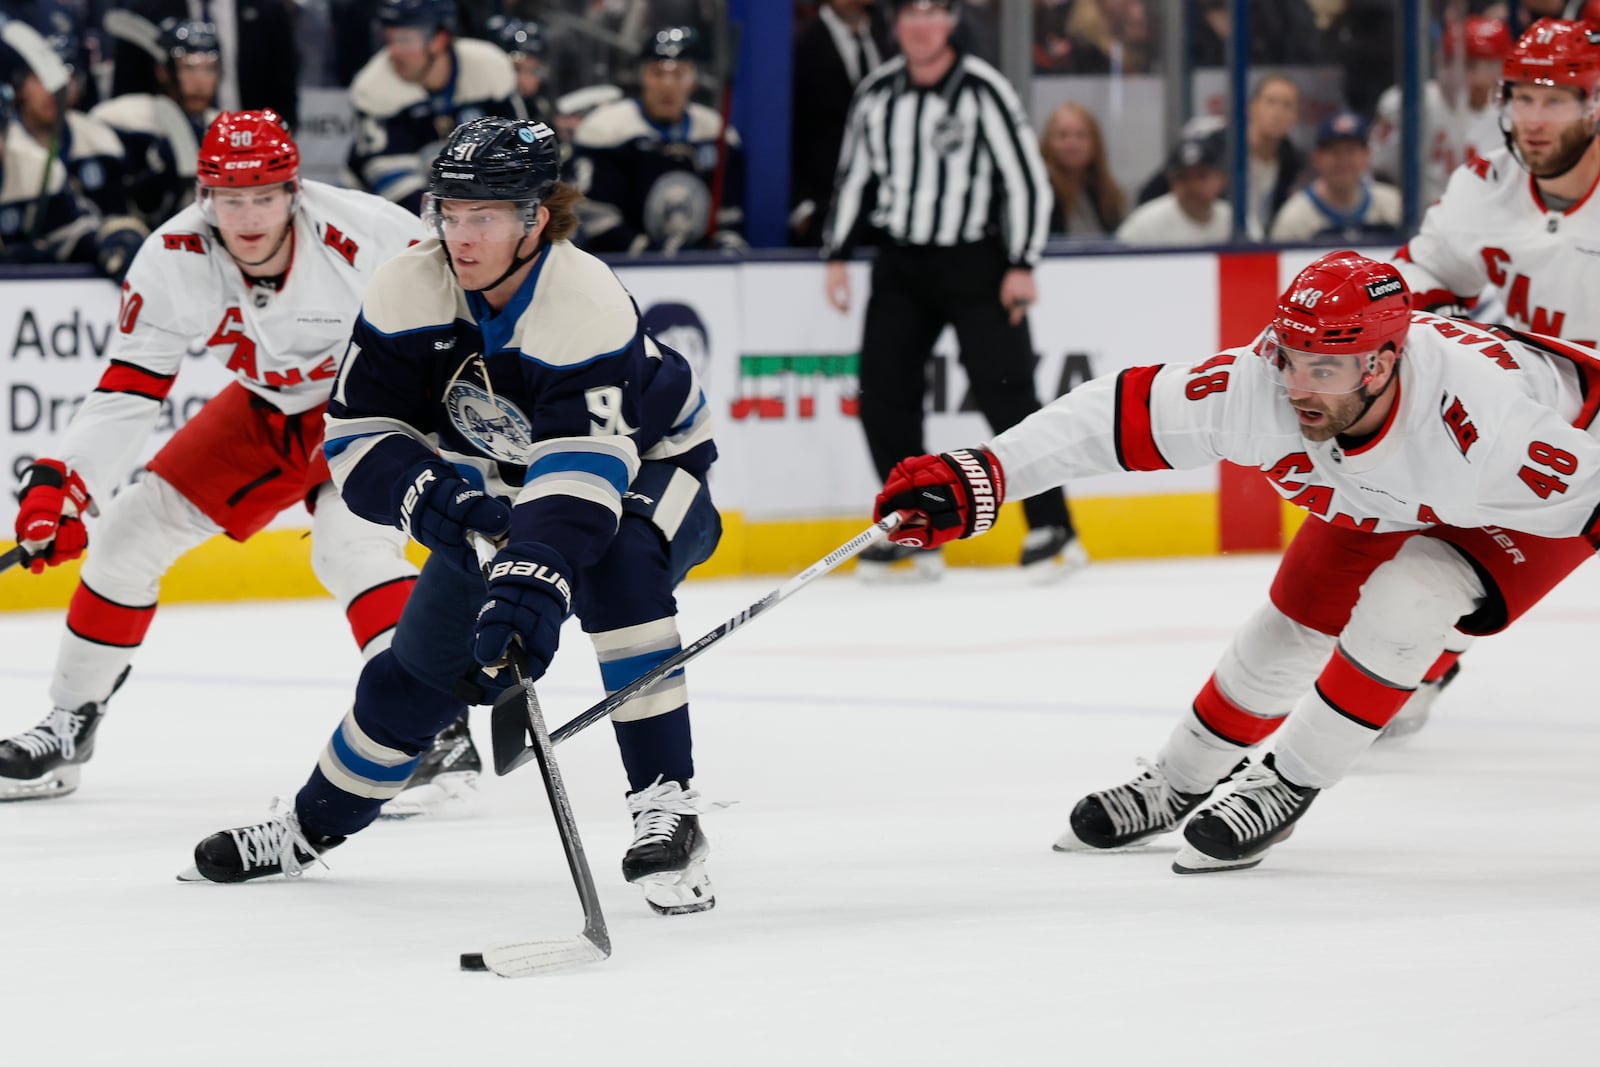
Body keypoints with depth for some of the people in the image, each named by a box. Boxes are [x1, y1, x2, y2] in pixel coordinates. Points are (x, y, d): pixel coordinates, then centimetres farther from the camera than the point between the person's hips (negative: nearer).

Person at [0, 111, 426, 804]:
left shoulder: (361, 235, -32)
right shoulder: (174, 260, -20)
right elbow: (127, 390, -15)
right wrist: (59, 483, -26)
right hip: (269, 406, 5)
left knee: (350, 545, -31)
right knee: (132, 528, 2)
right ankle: (68, 727, 16)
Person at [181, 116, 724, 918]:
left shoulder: (587, 305, -36)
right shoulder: (408, 290, -19)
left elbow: (581, 471, -45)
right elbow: (357, 433, -16)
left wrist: (531, 588, -57)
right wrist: (428, 495, -35)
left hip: (646, 467, -5)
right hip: (501, 482, 5)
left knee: (616, 565, -37)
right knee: (429, 655, 4)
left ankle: (665, 809, -34)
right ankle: (315, 824, 27)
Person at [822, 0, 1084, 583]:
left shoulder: (983, 91, -12)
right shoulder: (876, 93, 4)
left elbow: (1027, 177, -11)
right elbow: (854, 175, 15)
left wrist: (1021, 265, -15)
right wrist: (837, 256, 10)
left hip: (976, 263, -5)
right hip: (901, 263, 5)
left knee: (1005, 392, -10)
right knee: (883, 391, -1)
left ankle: (1052, 529, -3)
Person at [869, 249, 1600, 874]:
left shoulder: (1482, 417, -45)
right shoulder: (1258, 388, -34)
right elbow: (1121, 412, -31)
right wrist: (979, 478, -37)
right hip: (1382, 502, 5)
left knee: (1402, 602, -25)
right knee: (1293, 624, 6)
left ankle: (1285, 787, -6)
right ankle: (1177, 785, 31)